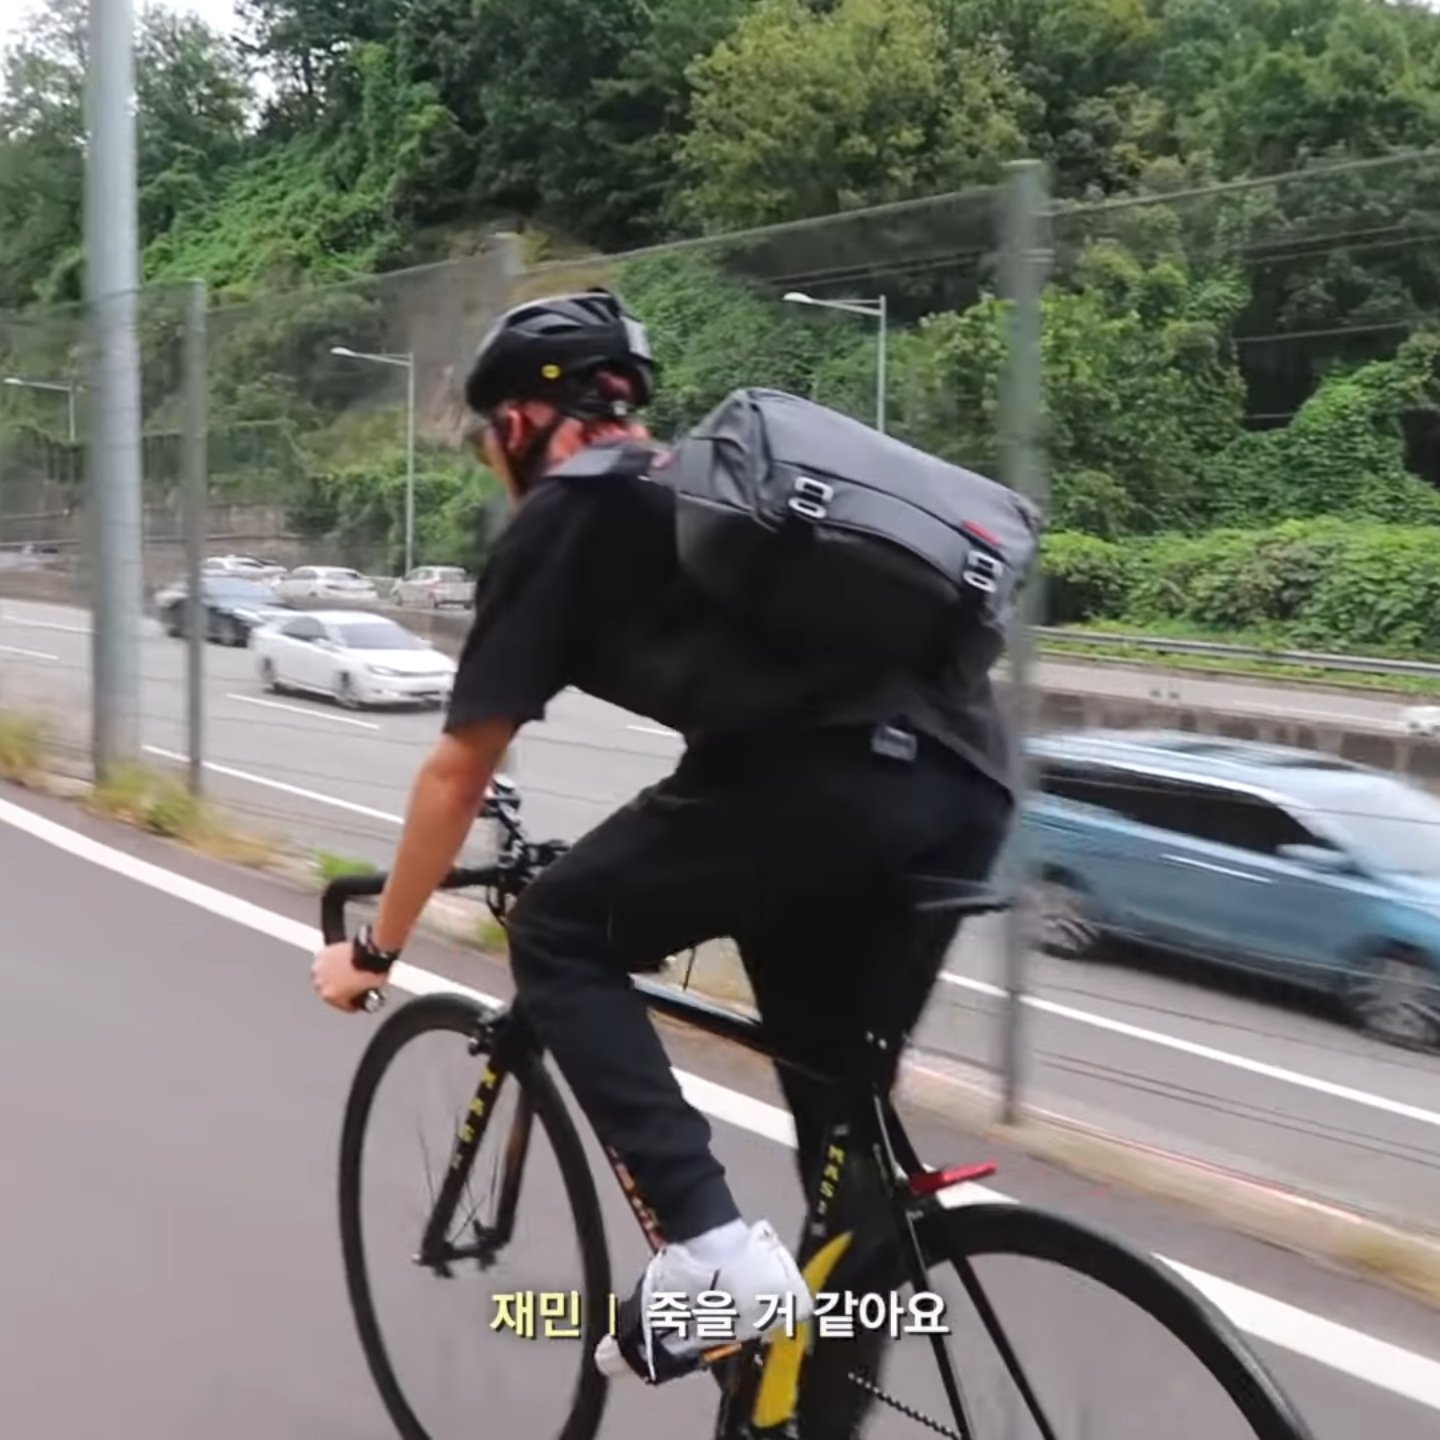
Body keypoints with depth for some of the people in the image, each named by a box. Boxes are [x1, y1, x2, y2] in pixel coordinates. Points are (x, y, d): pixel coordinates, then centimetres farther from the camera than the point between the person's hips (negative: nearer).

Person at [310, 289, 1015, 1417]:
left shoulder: (558, 521, 13)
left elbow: (459, 773, 15)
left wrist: (374, 949, 29)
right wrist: (691, 873, 56)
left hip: (835, 773, -8)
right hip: (971, 782, 8)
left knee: (561, 939, 13)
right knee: (843, 1103, 21)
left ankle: (711, 1246, 2)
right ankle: (830, 1401, 29)